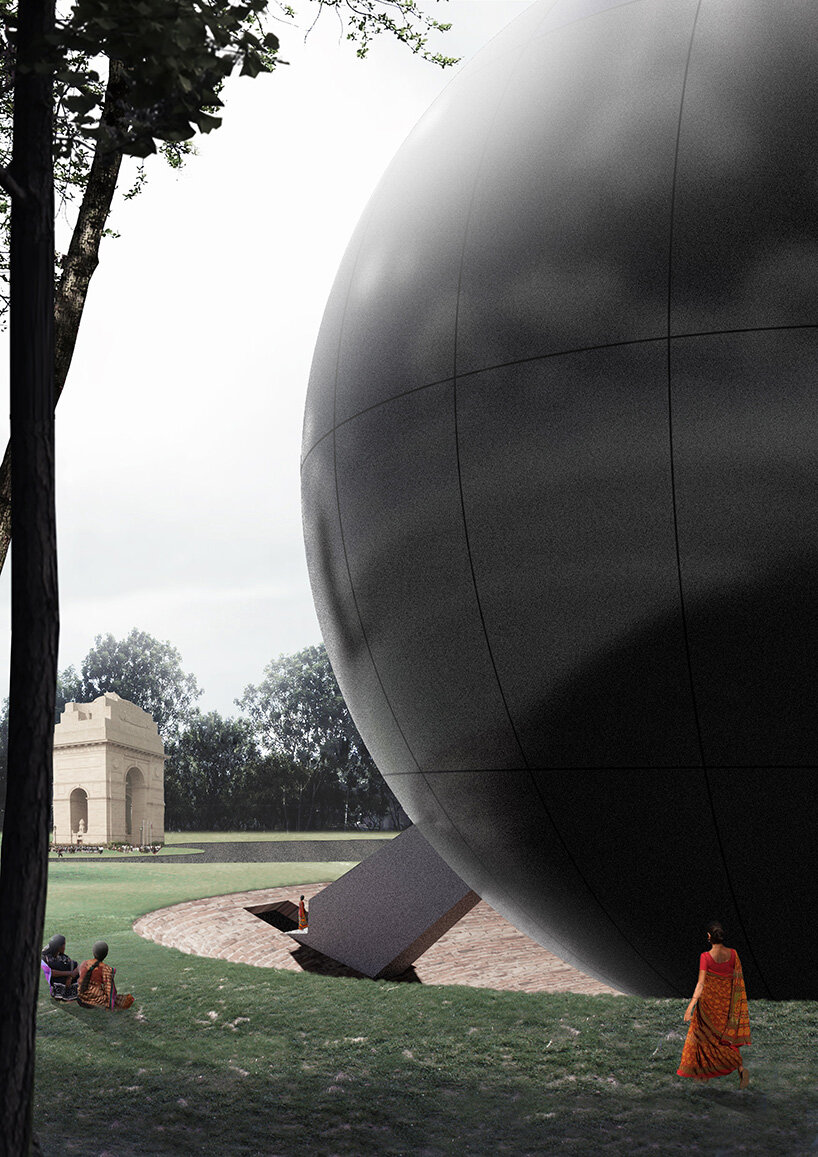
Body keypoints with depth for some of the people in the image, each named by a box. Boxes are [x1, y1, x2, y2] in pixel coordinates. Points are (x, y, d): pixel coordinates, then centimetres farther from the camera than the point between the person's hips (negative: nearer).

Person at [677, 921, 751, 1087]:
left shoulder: (706, 957, -16)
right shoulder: (732, 954, -4)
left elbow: (701, 984, -18)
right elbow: (738, 979, 2)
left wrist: (691, 1006, -16)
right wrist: (737, 1002, 15)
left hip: (709, 1001, -4)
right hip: (727, 1001, 4)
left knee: (704, 1035, 14)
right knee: (728, 1037, 12)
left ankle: (702, 1073, 22)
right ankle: (741, 1068, -10)